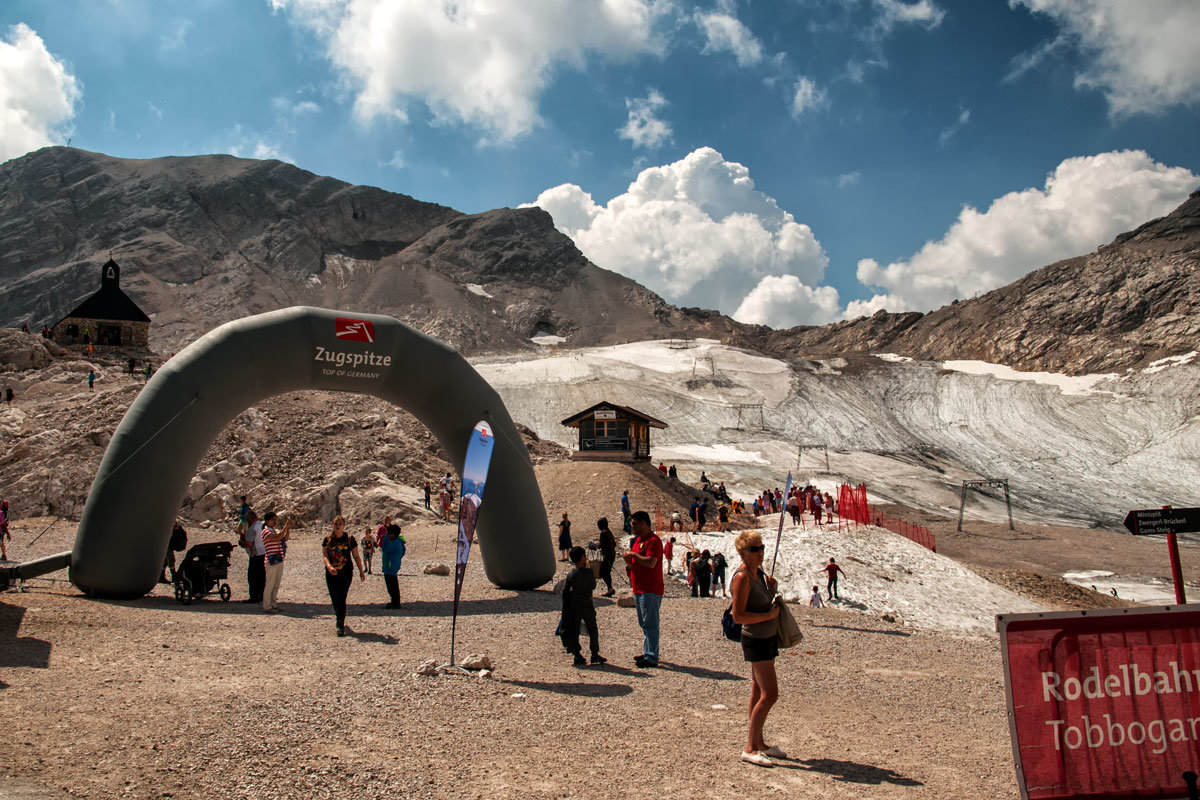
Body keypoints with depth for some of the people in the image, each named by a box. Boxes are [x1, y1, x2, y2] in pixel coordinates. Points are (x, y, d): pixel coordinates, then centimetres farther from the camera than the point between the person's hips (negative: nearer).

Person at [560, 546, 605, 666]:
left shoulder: (570, 574, -4)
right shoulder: (589, 572, -15)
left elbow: (565, 592, 0)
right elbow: (593, 586, 0)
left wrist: (566, 606, 12)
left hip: (574, 607, 3)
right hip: (587, 606, -3)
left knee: (574, 631, 10)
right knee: (593, 630, 11)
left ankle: (577, 656, 11)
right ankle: (595, 655, 14)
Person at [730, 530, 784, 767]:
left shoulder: (758, 573, 8)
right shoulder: (742, 577, -19)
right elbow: (738, 616, -22)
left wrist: (772, 589, 3)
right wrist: (769, 615, -20)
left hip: (769, 637, 9)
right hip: (755, 640, -9)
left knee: (759, 692, 14)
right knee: (769, 695, -10)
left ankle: (758, 742, 23)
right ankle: (750, 749, -4)